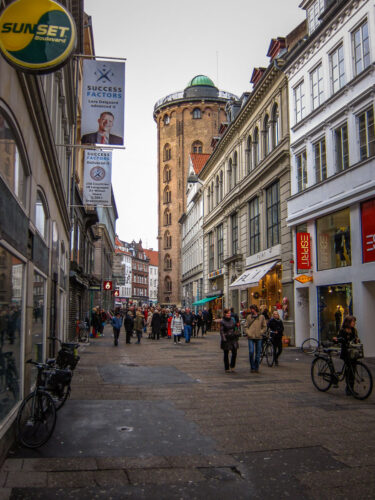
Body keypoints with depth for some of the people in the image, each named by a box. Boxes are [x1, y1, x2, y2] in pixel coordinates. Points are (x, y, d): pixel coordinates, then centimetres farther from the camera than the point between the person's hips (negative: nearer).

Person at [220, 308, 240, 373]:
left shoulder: (232, 320, 10)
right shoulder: (222, 321, -6)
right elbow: (221, 331, -10)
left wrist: (236, 336, 13)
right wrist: (224, 339, -18)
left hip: (233, 338, 4)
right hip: (226, 339, -4)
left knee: (234, 353, -2)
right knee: (226, 354, 4)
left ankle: (232, 366, 18)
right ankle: (227, 368, 13)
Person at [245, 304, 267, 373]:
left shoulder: (261, 317, 4)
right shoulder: (249, 317, 7)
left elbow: (265, 327, 7)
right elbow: (246, 326, 11)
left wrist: (260, 333, -6)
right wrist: (248, 333, -5)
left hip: (259, 337, 0)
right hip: (251, 337, 0)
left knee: (258, 353, 5)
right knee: (251, 352, -8)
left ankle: (256, 368, 17)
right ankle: (252, 367, 5)